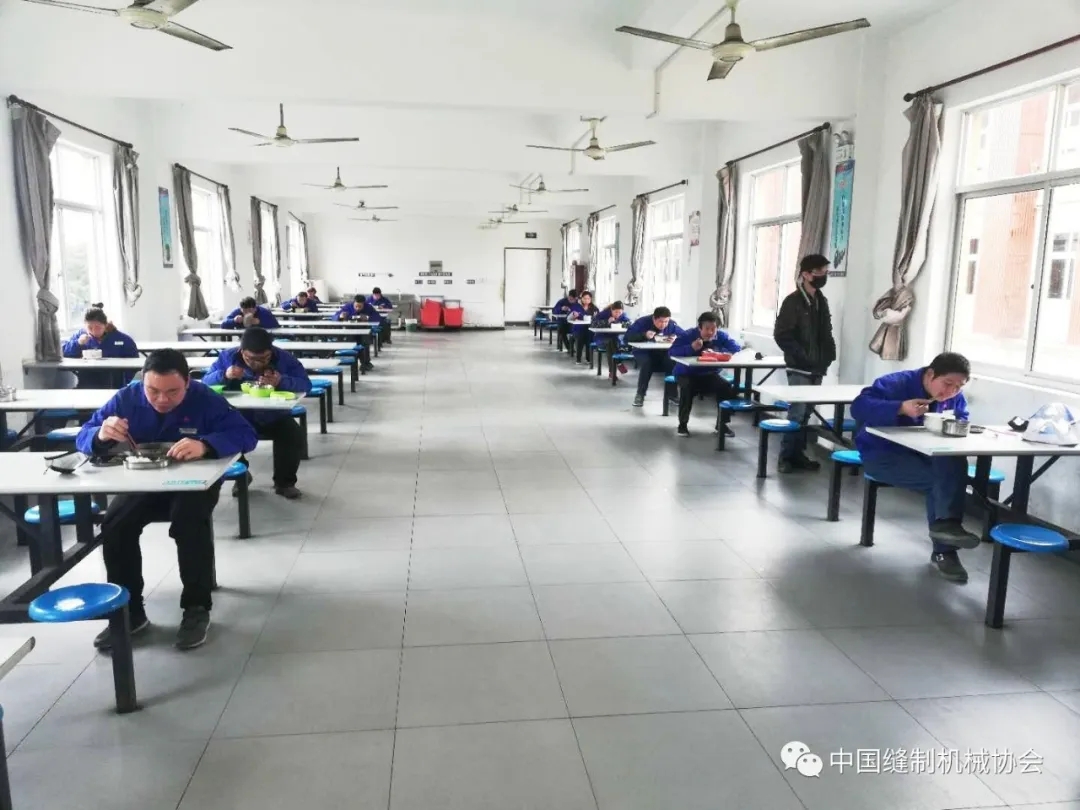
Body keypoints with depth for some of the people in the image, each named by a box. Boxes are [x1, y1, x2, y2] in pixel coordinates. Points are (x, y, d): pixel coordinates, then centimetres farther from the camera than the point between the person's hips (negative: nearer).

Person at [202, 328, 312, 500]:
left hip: (274, 417, -1)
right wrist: (224, 375, -25)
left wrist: (282, 382, -36)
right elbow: (206, 382, -4)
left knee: (294, 435, -28)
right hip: (238, 417, 1)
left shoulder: (284, 358, -6)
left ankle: (284, 482, 0)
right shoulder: (227, 357, -2)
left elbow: (306, 385, -16)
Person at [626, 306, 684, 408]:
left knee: (672, 363, -30)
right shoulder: (643, 322, -15)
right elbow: (628, 336, -23)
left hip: (663, 352, 2)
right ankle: (640, 394, -20)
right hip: (644, 352, -2)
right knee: (646, 363, -37)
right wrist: (644, 335, -36)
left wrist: (676, 338, -26)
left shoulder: (672, 324, -7)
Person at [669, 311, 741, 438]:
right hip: (686, 374, -3)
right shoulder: (688, 335, -15)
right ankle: (683, 423, -15)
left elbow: (737, 348, -19)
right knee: (687, 388, -35)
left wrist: (716, 352, -33)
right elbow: (672, 352, -26)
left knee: (726, 387, -21)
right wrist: (691, 348, -40)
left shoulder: (721, 336, -4)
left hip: (709, 374, 3)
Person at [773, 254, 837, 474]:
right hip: (800, 369, -7)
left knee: (806, 413, 10)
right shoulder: (793, 301, -9)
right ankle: (786, 456, 1)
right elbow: (781, 335, -14)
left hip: (817, 369, 7)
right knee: (797, 413, -8)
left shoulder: (821, 301, 12)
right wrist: (802, 356, -16)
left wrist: (828, 355, 5)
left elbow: (826, 333, 19)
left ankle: (798, 454, 17)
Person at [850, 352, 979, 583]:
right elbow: (859, 406, -28)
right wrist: (902, 408, -40)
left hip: (922, 456, 6)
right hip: (883, 456, -6)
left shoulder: (955, 398, 6)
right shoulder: (896, 383, -16)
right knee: (940, 478, -27)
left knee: (955, 465, -25)